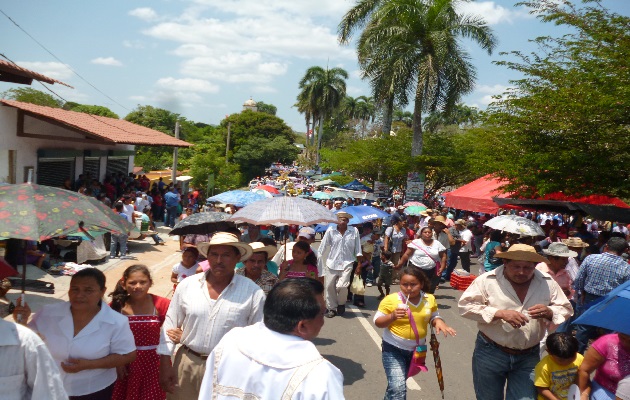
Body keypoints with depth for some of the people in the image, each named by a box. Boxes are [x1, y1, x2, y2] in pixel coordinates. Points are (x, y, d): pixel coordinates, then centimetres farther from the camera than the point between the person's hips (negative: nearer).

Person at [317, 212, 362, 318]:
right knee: (329, 286, 5)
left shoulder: (354, 231, -3)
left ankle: (341, 303, 17)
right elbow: (323, 246, 1)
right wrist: (318, 258, 0)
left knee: (342, 286, -14)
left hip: (347, 263, -1)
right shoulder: (330, 230, -4)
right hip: (331, 263, 2)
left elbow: (357, 249, 3)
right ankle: (332, 308, 25)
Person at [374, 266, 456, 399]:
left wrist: (439, 322, -14)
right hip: (393, 349, -4)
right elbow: (377, 322, -11)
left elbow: (433, 317, 9)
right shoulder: (391, 299, -16)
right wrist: (392, 316, -29)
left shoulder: (429, 299, -5)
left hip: (417, 349, 4)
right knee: (398, 388, -17)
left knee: (398, 384, 22)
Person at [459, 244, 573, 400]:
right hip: (490, 353, -2)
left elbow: (566, 311, 6)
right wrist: (499, 313, -23)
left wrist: (549, 312, -18)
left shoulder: (547, 283, -1)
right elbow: (466, 305, -13)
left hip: (528, 357, 2)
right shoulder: (487, 280, -11)